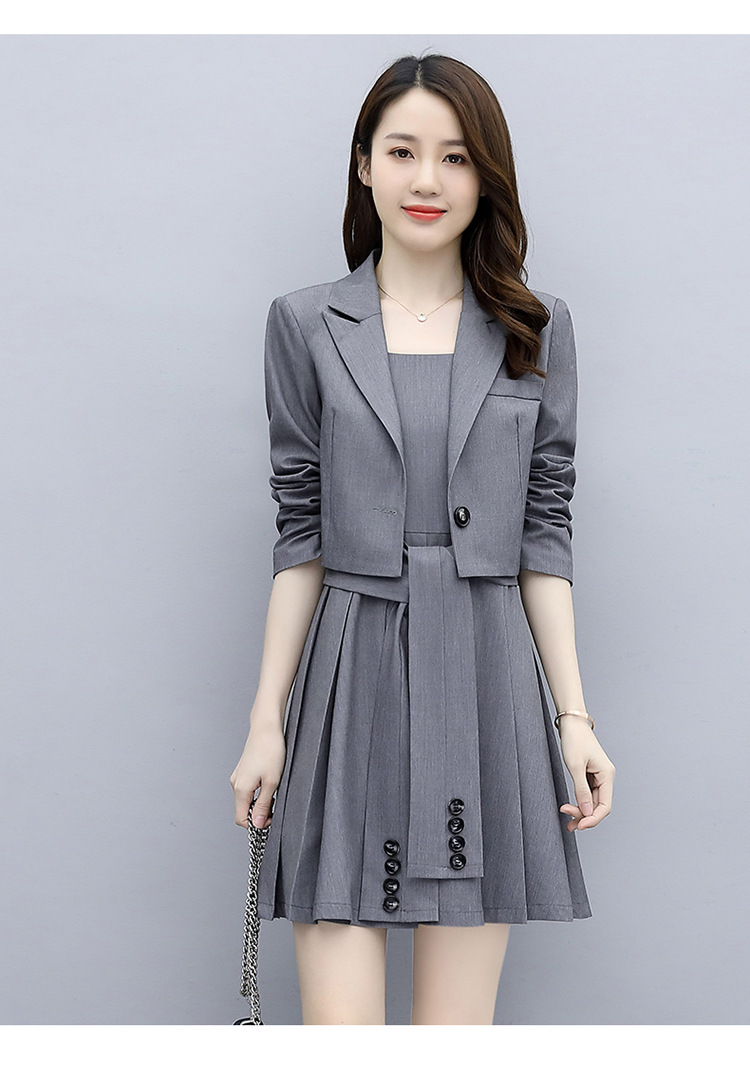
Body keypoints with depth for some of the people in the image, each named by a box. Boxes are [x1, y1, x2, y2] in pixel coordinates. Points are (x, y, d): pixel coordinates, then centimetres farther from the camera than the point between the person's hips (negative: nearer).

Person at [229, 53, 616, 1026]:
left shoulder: (536, 330, 8)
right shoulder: (306, 326, 6)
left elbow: (543, 533, 7)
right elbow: (301, 535, 5)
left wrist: (574, 715, 0)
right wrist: (266, 722, 2)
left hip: (487, 686, 1)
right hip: (352, 684, 0)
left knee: (458, 1029, 3)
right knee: (338, 1026, -3)